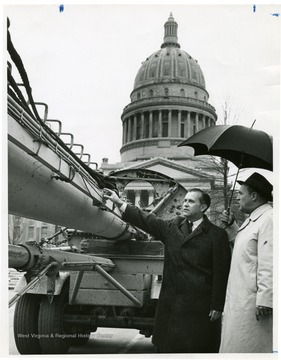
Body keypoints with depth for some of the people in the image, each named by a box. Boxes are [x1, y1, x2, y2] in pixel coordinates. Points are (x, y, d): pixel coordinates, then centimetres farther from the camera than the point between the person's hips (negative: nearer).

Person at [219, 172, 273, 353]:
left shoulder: (268, 218, -19)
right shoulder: (253, 218, 13)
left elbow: (268, 264, -24)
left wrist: (264, 300, -25)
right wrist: (231, 225, 16)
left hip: (252, 299, -10)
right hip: (240, 296, 10)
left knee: (246, 345, 2)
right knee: (236, 344, 18)